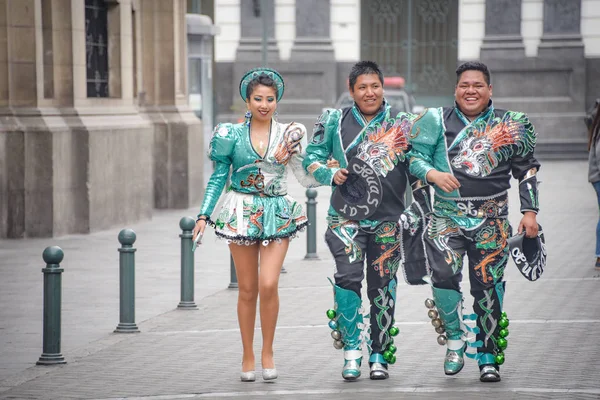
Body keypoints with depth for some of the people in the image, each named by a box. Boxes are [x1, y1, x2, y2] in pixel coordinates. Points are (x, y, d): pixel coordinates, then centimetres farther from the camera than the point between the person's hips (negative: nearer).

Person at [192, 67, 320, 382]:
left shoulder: (289, 134, 3)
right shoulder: (232, 135, 1)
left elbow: (306, 178, 6)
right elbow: (218, 178, 5)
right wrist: (204, 215, 0)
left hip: (277, 213, 0)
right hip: (241, 212, 0)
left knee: (268, 285, -13)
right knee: (247, 290, 4)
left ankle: (267, 352, 3)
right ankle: (247, 356, 17)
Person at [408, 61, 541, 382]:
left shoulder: (509, 125, 7)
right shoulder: (437, 121, 7)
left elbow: (527, 170, 12)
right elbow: (415, 157, 6)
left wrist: (530, 212, 5)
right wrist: (433, 174, -15)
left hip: (491, 221, 0)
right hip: (447, 216, 0)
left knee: (487, 288, -1)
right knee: (443, 276, -20)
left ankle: (488, 356, 13)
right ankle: (455, 339, 2)